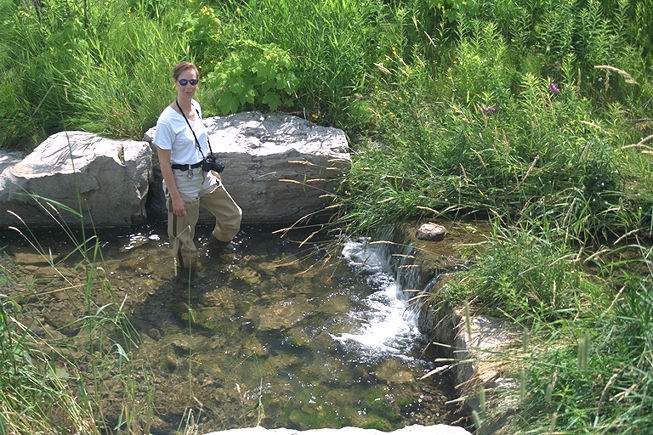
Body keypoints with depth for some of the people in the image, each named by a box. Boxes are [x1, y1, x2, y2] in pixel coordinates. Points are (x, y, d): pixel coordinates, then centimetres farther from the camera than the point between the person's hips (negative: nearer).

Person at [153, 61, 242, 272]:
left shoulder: (196, 106, 0)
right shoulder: (167, 120, -23)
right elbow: (164, 163, -19)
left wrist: (212, 169, 18)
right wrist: (175, 197, -18)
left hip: (205, 177, 7)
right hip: (182, 182, -7)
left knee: (233, 216, 17)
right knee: (183, 237, 7)